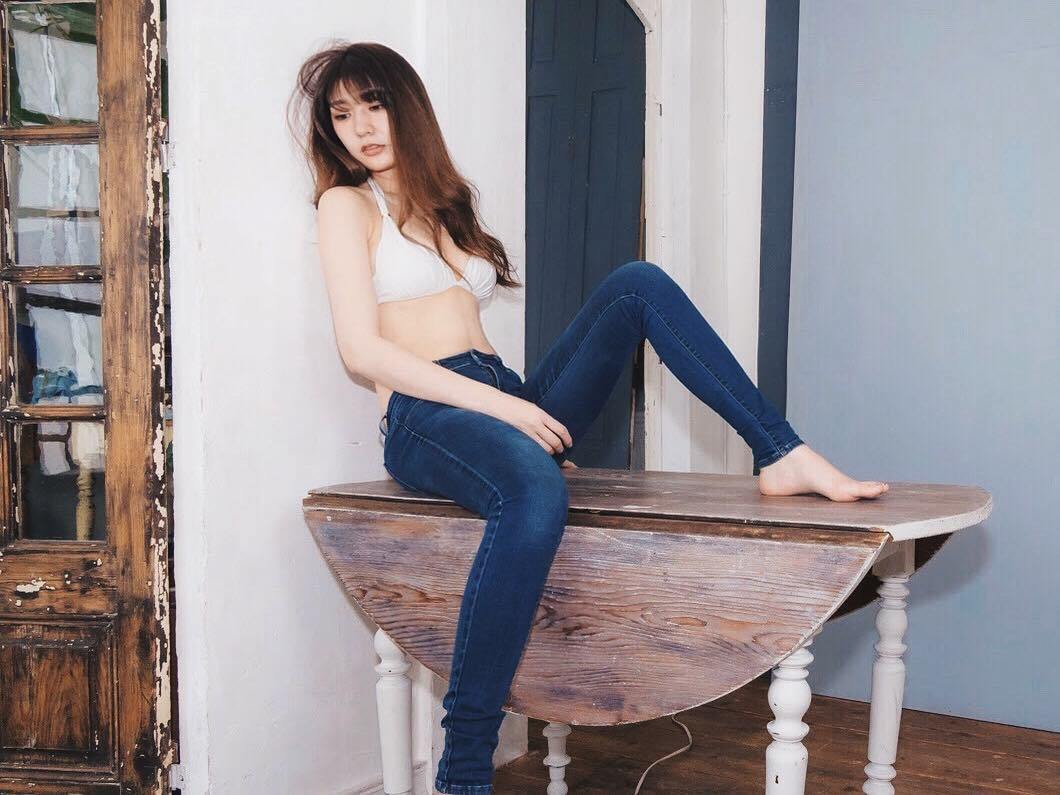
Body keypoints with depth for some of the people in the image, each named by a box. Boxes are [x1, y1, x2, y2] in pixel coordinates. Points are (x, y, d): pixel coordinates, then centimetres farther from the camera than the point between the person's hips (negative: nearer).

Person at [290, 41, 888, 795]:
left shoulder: (447, 203, 24)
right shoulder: (347, 204, 4)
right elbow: (361, 347, -8)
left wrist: (535, 414, 7)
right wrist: (497, 402, -15)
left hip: (508, 404, 7)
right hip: (427, 418, -6)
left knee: (638, 283, -8)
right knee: (537, 493, -40)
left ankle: (785, 456, -13)